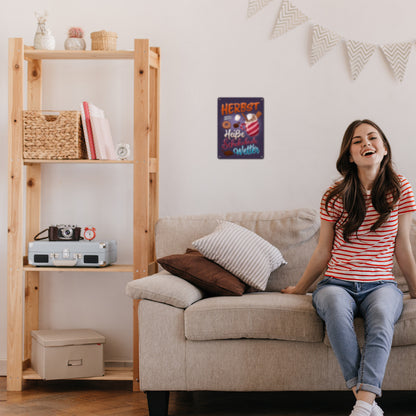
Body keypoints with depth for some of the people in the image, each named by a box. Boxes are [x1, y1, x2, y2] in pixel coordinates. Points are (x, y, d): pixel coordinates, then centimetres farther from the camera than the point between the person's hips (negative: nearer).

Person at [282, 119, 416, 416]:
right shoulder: (336, 196, 1)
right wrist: (299, 289, 18)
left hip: (381, 284, 0)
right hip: (337, 283, 0)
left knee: (381, 314, -36)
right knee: (336, 307, -37)